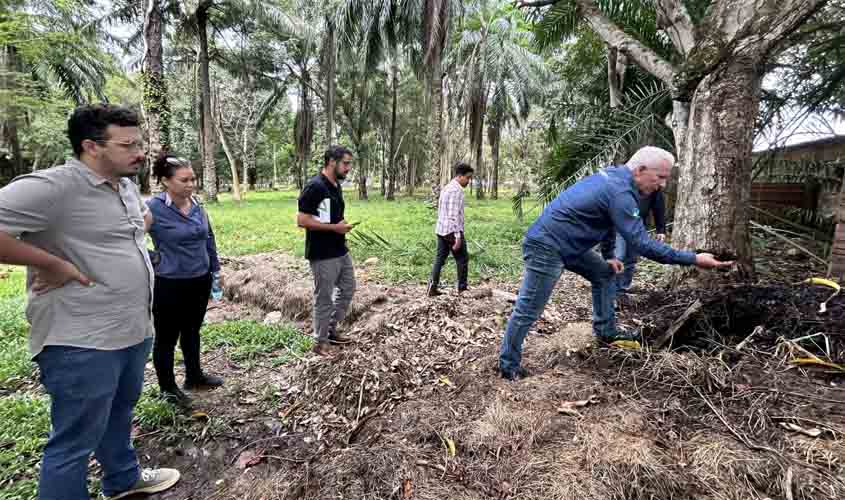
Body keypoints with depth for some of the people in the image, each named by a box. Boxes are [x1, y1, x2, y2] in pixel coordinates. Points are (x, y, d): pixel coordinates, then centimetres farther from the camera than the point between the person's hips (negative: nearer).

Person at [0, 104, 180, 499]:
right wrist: (52, 263, -22)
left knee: (120, 412, 28)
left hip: (134, 331, 9)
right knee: (75, 443, 8)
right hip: (83, 342, -9)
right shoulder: (53, 186, -20)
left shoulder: (126, 186, 8)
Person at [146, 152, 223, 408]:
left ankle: (194, 376, 39)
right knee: (167, 337, 11)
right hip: (169, 284, -6)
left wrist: (215, 269, 14)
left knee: (192, 330, 22)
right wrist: (151, 260, -10)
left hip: (200, 281, 6)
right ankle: (168, 388, 29)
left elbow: (208, 238, 11)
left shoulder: (196, 205, 0)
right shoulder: (153, 208, -18)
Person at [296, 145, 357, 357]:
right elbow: (302, 220, -21)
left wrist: (342, 224, 6)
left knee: (347, 290, 18)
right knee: (324, 298, 3)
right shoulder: (314, 186, -17)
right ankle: (321, 342, 20)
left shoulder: (336, 186, 11)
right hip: (322, 255, -9)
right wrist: (334, 227, -18)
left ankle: (331, 330, 35)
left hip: (341, 251, 9)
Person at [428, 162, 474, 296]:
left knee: (439, 259, 9)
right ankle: (462, 289, 12)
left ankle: (433, 287, 8)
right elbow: (454, 215, -21)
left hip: (441, 229, 9)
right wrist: (458, 236, -22)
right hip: (452, 231, -9)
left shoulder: (446, 188, 15)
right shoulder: (456, 190, -15)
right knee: (462, 260, 4)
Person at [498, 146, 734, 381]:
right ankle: (509, 365, 9)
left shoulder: (614, 176, 9)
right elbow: (642, 244, -23)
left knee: (604, 273, 17)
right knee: (528, 310, -3)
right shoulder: (619, 192, -21)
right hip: (546, 246, -10)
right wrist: (694, 259, -17)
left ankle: (605, 331, 28)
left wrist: (607, 257, 17)